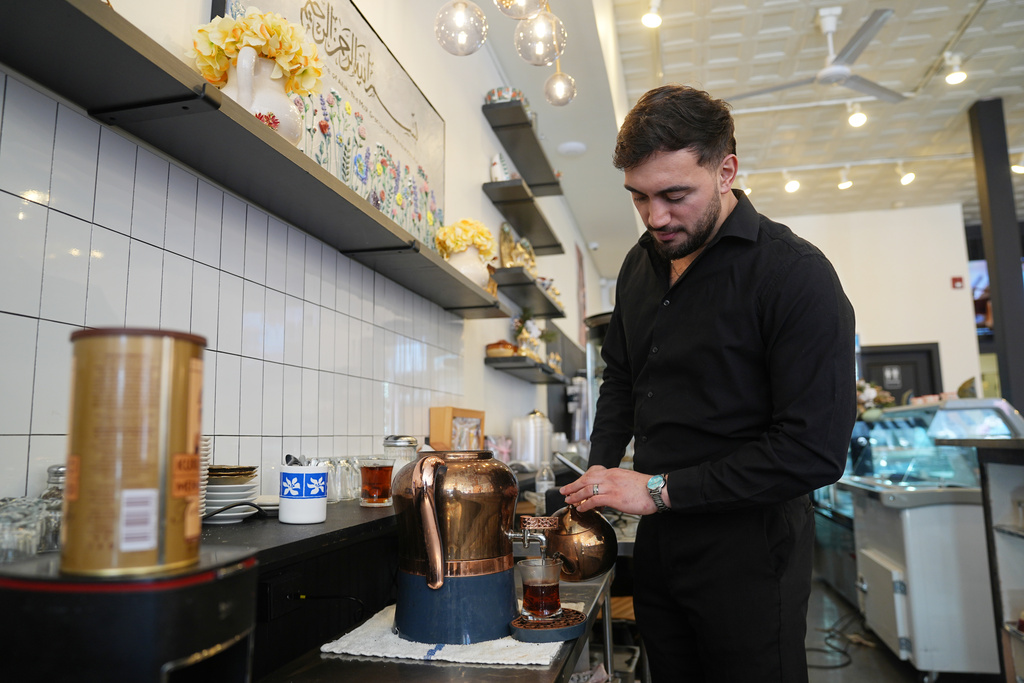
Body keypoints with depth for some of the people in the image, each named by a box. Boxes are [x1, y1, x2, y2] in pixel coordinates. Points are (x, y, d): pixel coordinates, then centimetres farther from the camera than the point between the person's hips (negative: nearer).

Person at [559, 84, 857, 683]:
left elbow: (814, 450, -22)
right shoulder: (641, 264, 6)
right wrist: (601, 469, 3)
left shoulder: (795, 274, -17)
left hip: (747, 550, -6)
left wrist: (660, 489, -20)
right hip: (658, 542, 6)